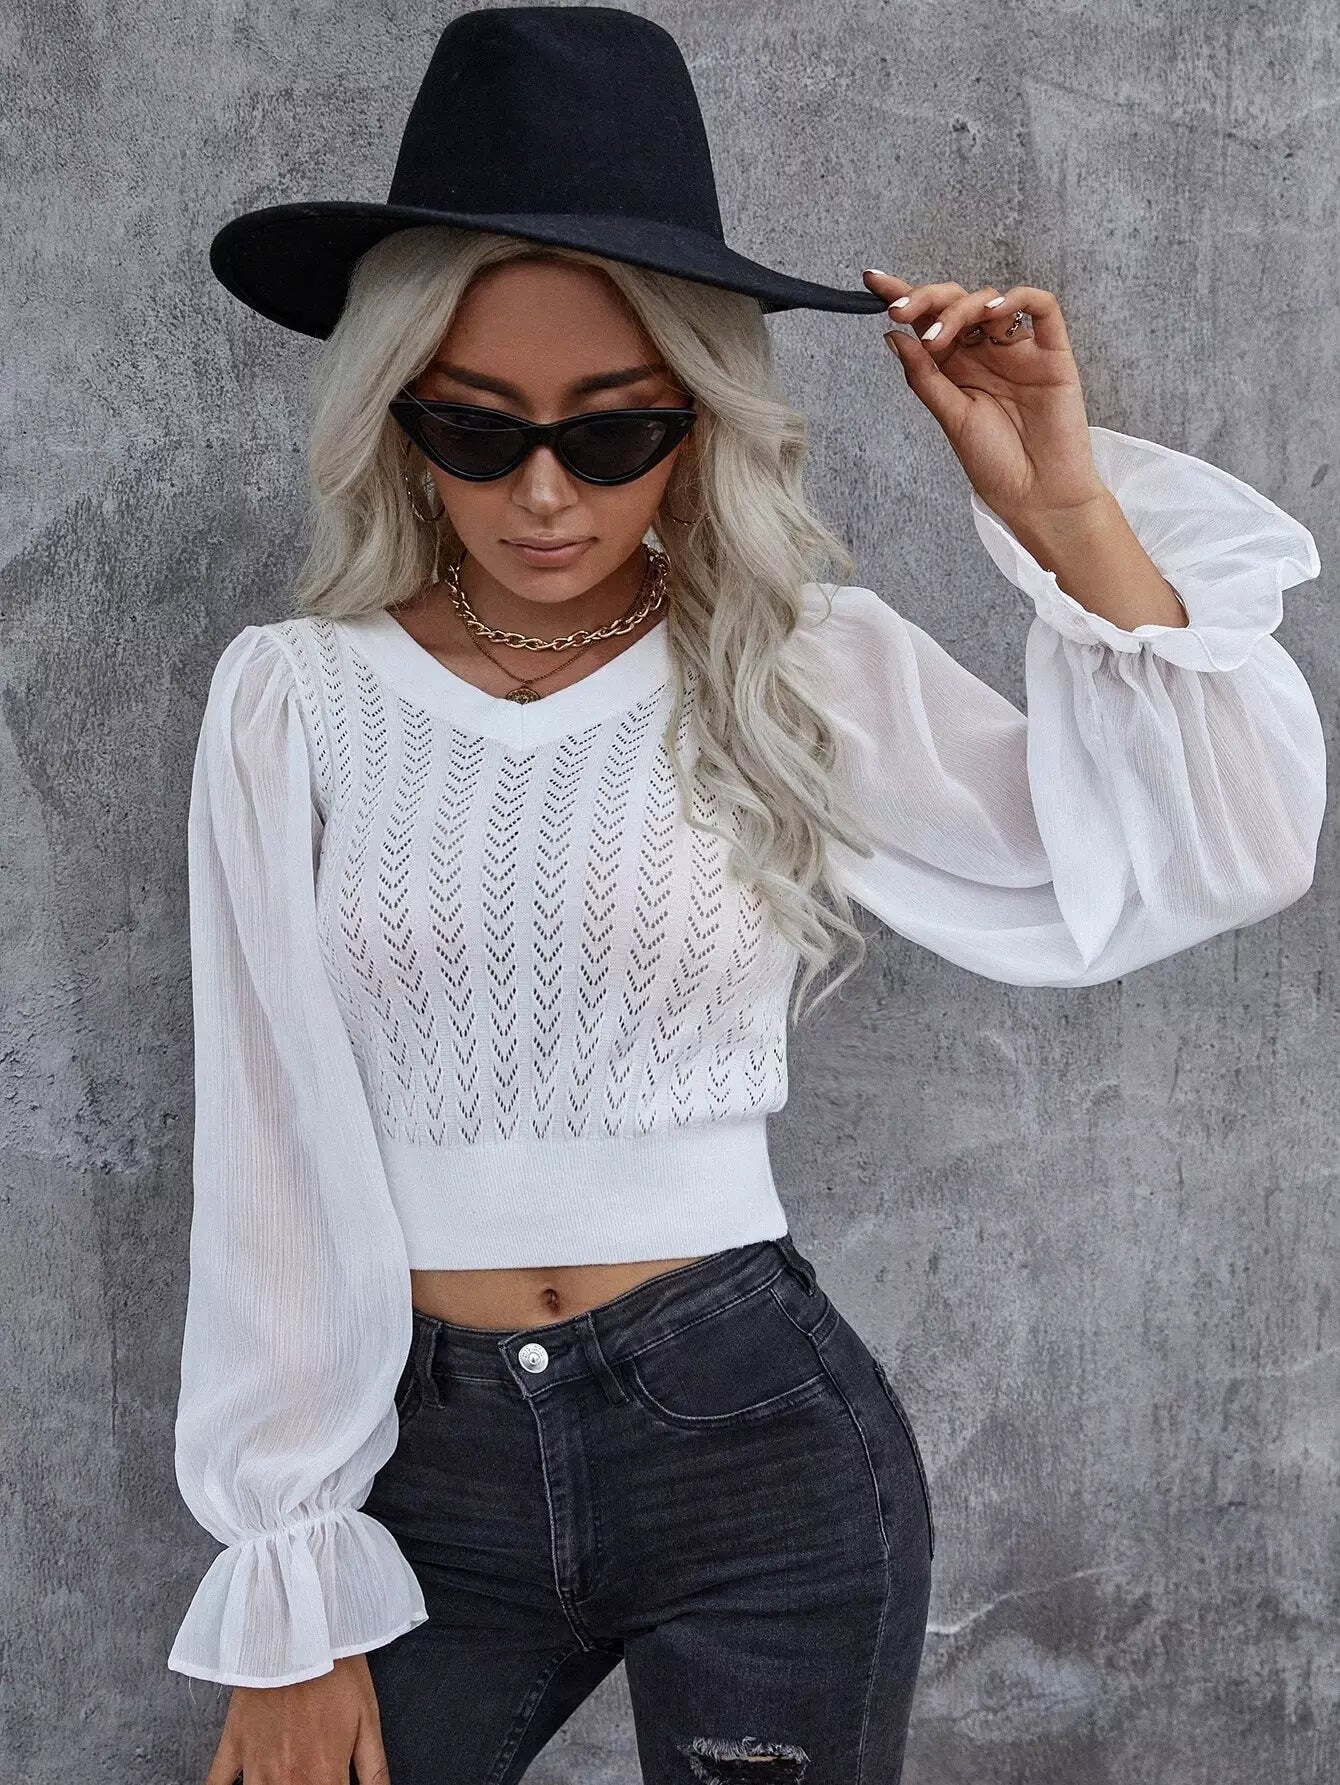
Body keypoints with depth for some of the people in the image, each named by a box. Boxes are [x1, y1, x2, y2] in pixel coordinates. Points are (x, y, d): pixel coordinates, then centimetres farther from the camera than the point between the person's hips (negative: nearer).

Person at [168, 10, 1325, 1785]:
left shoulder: (802, 671, -3)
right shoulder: (294, 702, -3)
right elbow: (272, 1164, -1)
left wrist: (1068, 505, -15)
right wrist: (291, 1601, -2)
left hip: (757, 1443, 0)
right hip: (432, 1466, 1)